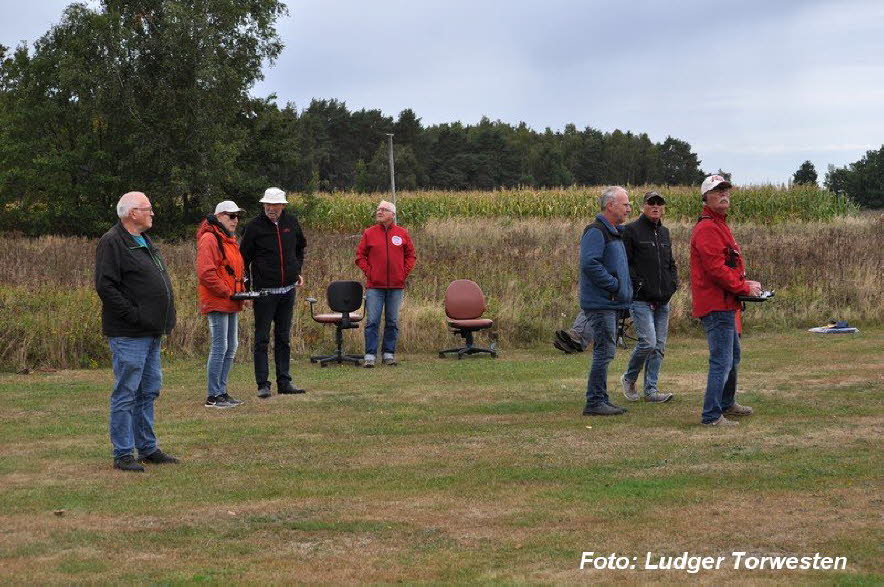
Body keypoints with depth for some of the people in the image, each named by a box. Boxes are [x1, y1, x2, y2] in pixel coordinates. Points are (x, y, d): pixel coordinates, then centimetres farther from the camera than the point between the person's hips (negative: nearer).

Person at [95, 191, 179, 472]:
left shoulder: (144, 241, 18)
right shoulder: (112, 242, -12)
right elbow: (105, 286, -19)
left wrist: (165, 318, 15)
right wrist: (133, 315, -20)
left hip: (151, 332, 9)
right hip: (128, 333, -9)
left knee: (149, 391, 14)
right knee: (126, 393, -5)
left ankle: (147, 448, 23)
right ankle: (123, 454, 0)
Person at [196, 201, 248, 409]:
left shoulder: (230, 240, 19)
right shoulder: (209, 239, -13)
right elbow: (205, 273, -21)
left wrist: (241, 290, 10)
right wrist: (226, 292, -18)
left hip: (231, 304, 10)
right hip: (217, 303, -10)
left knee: (231, 347, 13)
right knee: (220, 347, -9)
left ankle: (221, 390, 21)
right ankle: (213, 397, -6)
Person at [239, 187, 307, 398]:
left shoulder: (291, 222, 4)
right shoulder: (255, 226, -9)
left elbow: (300, 247, 24)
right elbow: (244, 257, -4)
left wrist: (298, 270, 15)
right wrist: (245, 285, -11)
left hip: (288, 289, 5)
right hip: (264, 291, -5)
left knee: (284, 338, 10)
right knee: (262, 339, -2)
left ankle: (284, 381, 16)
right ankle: (263, 384, 0)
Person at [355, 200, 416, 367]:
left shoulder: (402, 234, 5)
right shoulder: (369, 233, 3)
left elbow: (411, 255, 13)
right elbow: (360, 255, 7)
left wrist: (404, 272, 2)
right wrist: (368, 271, -3)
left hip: (396, 286, 2)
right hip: (374, 286, -1)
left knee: (392, 322, 7)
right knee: (372, 321, -5)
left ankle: (389, 354, 15)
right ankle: (370, 355, -3)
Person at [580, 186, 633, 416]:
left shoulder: (614, 232, 19)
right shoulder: (596, 232, -14)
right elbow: (590, 263, -25)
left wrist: (624, 288, 14)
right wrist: (614, 285, -20)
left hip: (611, 303, 10)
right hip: (601, 304, -10)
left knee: (605, 352, 13)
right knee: (604, 352, -10)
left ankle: (601, 400, 18)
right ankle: (594, 402, -6)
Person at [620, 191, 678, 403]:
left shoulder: (664, 232, 18)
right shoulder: (631, 230, -4)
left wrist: (673, 282, 11)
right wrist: (637, 283, -15)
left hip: (662, 300, 7)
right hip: (641, 299, -7)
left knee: (659, 346, 5)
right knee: (648, 342, -15)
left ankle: (650, 389, 11)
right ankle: (629, 379, 7)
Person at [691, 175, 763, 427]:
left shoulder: (719, 226, 20)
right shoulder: (706, 229, -16)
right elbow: (716, 269, -23)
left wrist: (744, 283, 8)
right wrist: (744, 288, -15)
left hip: (725, 304, 11)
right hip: (716, 305, -11)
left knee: (733, 356, 24)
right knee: (722, 361, -12)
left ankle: (727, 403, 38)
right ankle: (712, 416, -10)